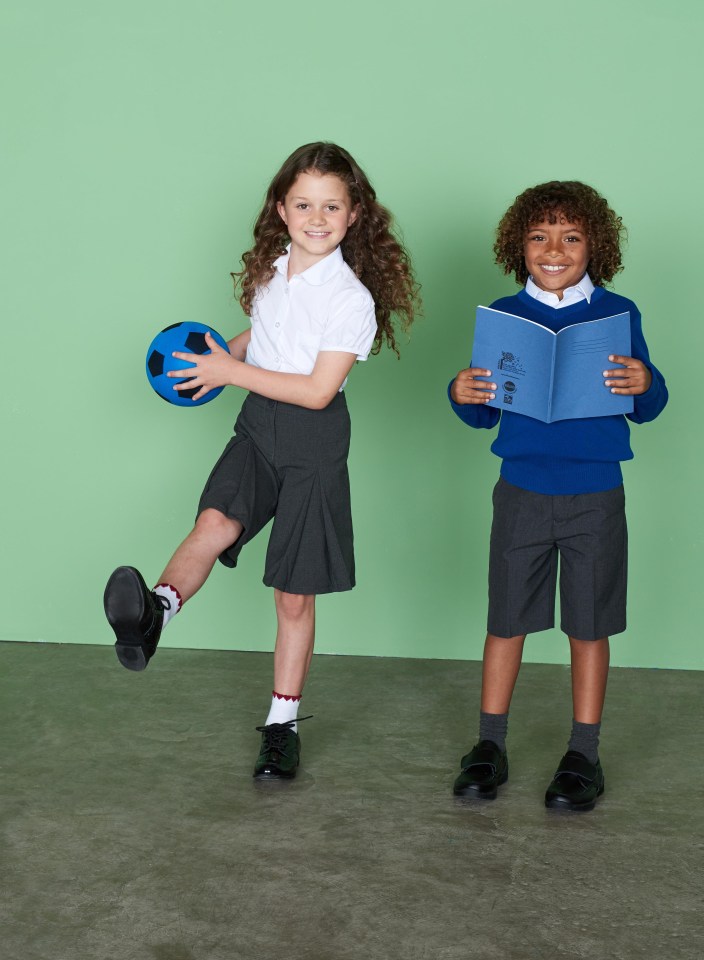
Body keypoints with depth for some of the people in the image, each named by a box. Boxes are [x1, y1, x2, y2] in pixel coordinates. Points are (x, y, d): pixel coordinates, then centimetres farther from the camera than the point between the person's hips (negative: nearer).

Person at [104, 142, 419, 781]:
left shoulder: (352, 298, -15)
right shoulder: (270, 273, 5)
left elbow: (317, 390, -19)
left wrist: (231, 371, -17)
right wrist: (222, 354, 6)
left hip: (313, 441, -4)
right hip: (258, 424, 5)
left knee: (295, 596, 5)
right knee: (216, 523, -28)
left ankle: (283, 724, 18)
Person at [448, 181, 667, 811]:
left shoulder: (618, 313, -1)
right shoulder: (505, 316, 3)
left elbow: (648, 409, 3)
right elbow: (486, 414, 9)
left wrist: (645, 385, -18)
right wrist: (464, 396, -12)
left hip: (595, 496, -1)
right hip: (522, 491, 1)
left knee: (589, 626, 7)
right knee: (507, 618, 8)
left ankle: (584, 754, 21)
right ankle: (490, 746, 23)